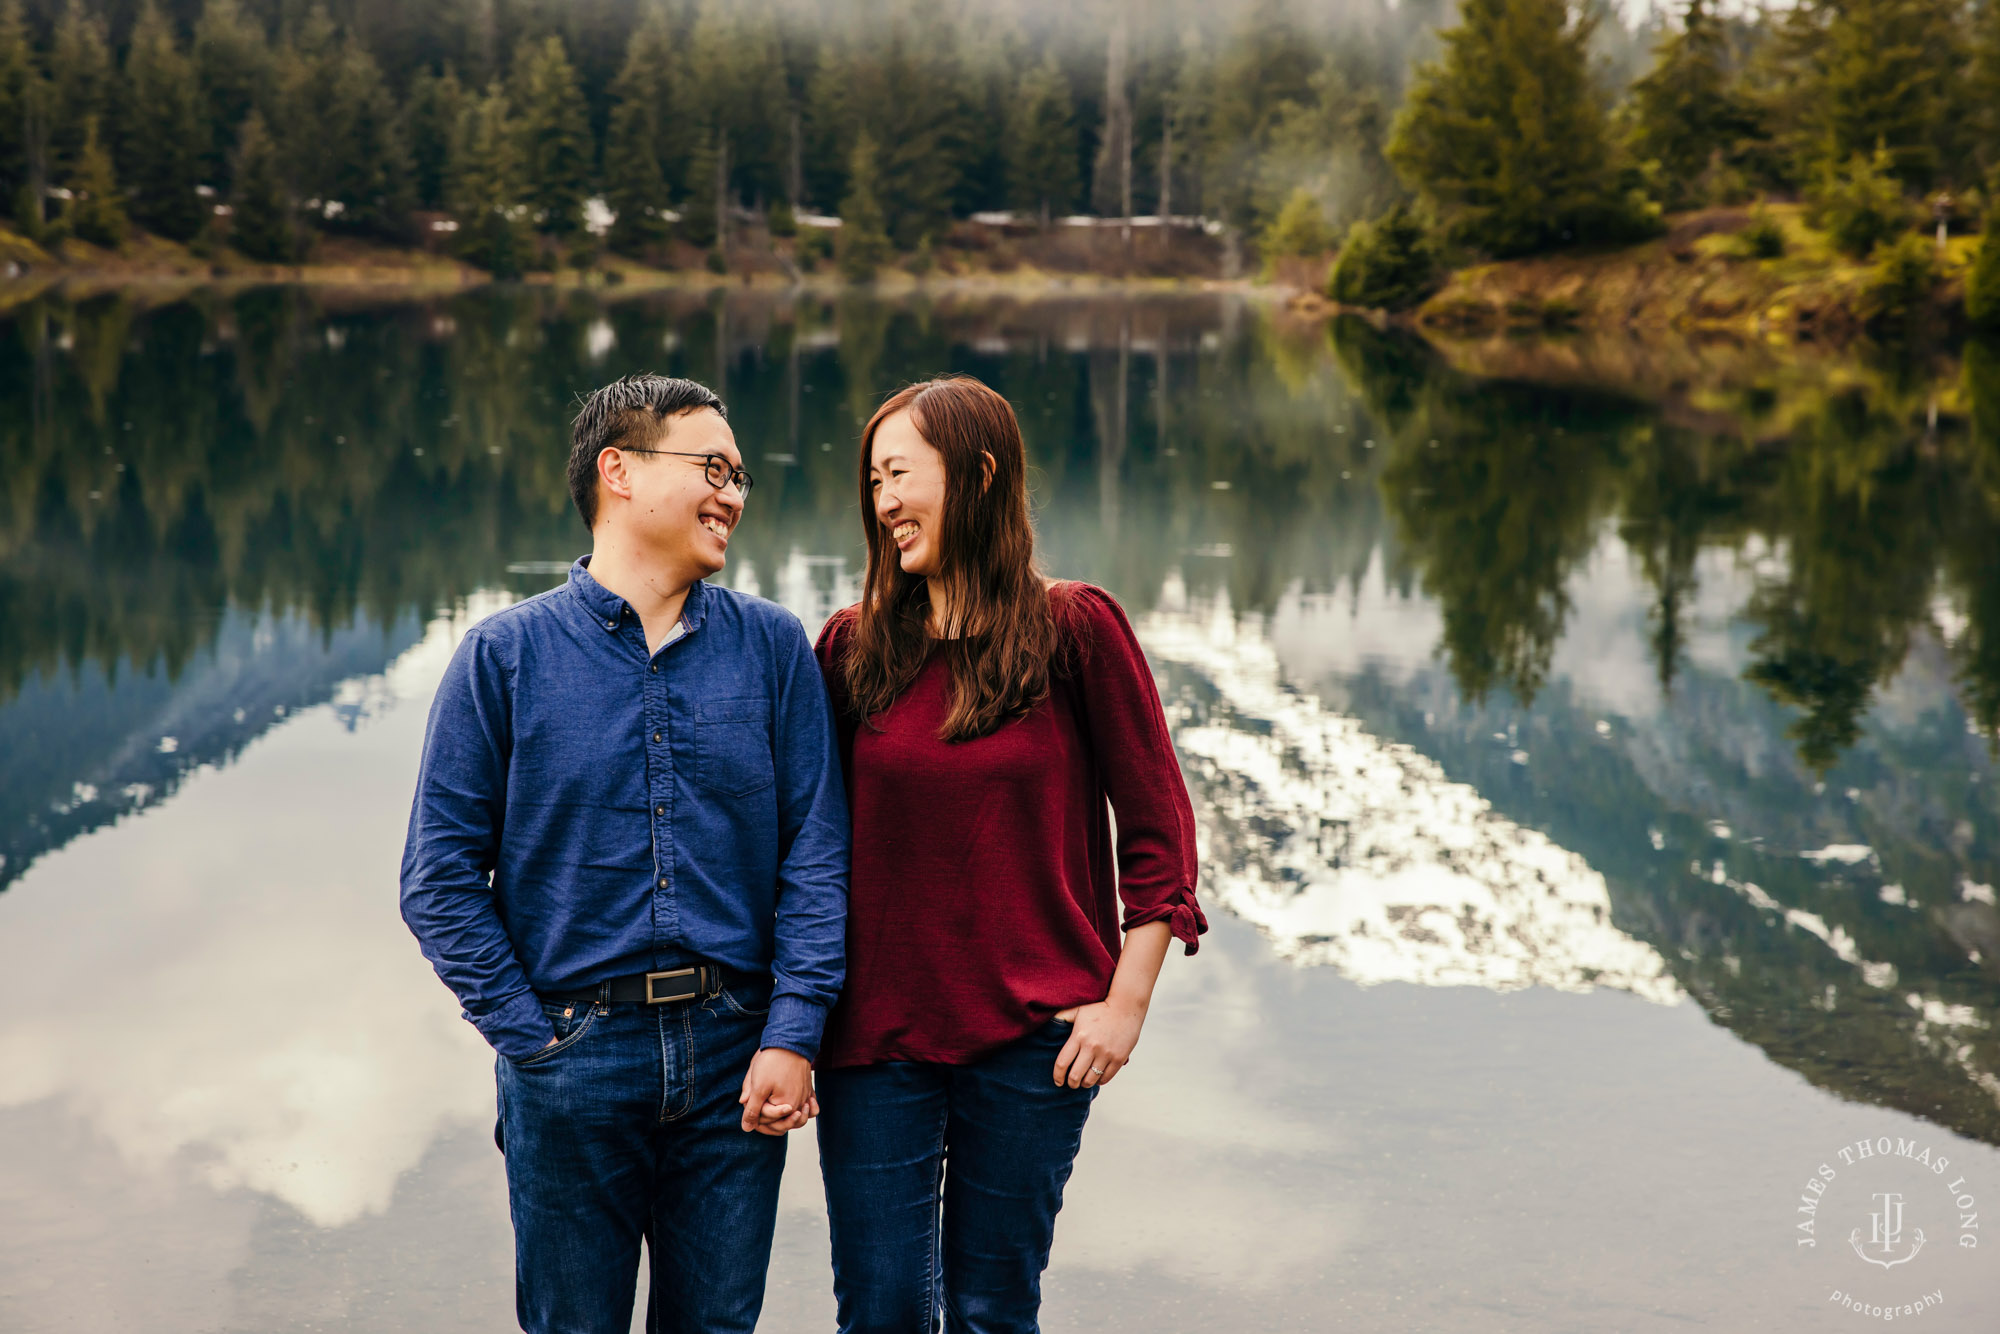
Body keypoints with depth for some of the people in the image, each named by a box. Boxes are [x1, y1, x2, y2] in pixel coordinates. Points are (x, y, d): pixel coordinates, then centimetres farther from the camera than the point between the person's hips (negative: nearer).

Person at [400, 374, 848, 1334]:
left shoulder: (773, 649, 4)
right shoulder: (507, 655, -1)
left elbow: (817, 851, 1)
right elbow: (441, 877, -1)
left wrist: (792, 1035, -8)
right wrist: (531, 1038, -7)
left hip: (737, 1060, 2)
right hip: (572, 1064, -2)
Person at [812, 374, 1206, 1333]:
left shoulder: (1074, 630, -4)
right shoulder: (854, 646, 3)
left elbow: (1158, 824, -1)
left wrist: (1127, 1000, -6)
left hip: (1031, 1037, -2)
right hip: (877, 1035, 2)